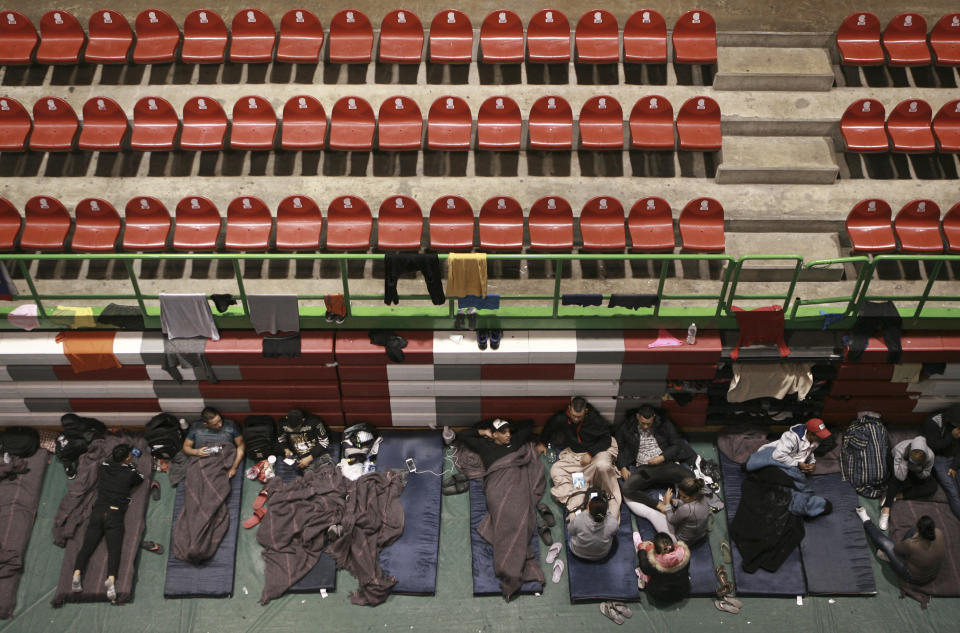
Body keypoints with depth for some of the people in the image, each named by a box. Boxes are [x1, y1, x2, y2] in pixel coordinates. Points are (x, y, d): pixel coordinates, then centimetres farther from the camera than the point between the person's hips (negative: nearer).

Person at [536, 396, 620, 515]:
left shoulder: (595, 419, -19)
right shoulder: (562, 418, -9)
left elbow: (606, 439, -12)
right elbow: (550, 425, 15)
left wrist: (590, 453, -22)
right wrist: (542, 442, 24)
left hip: (597, 450, -4)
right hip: (574, 454, 4)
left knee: (602, 465, -39)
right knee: (555, 470, -20)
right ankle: (576, 502, -36)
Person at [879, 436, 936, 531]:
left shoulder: (930, 456, -33)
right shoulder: (900, 450, -39)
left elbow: (926, 475, -14)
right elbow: (900, 477, -39)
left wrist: (920, 471, -37)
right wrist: (905, 460, -50)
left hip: (914, 473, 2)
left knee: (932, 486, -21)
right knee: (896, 478, -35)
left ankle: (897, 496, -24)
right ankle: (886, 510, -38)